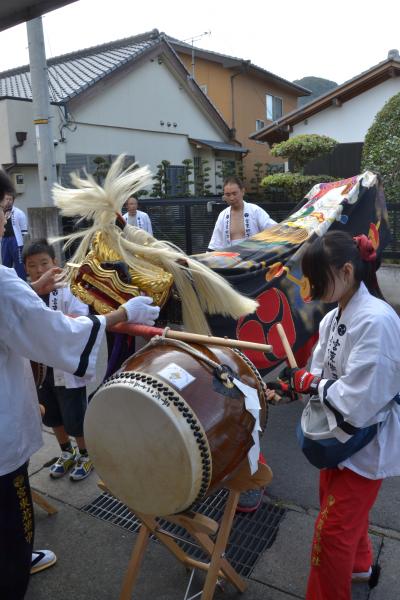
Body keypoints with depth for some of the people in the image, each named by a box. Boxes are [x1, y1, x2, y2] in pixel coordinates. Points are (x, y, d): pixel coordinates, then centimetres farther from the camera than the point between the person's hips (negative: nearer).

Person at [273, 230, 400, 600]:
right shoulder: (333, 318, 0)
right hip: (340, 433, 8)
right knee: (344, 512, 27)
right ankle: (360, 565, 54)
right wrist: (297, 383, -12)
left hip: (366, 443, -8)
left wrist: (312, 383, -19)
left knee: (332, 529, 5)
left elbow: (359, 399, -31)